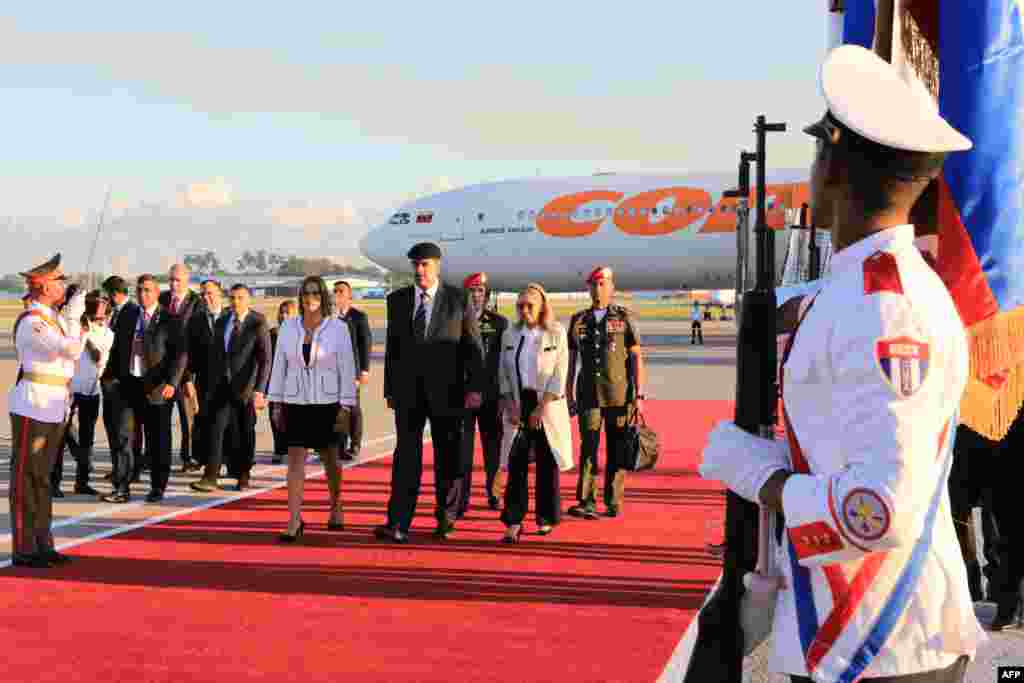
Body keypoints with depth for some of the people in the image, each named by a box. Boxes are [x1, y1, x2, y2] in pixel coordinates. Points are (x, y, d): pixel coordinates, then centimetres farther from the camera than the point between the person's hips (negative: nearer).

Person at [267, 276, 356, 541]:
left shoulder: (338, 328, -4)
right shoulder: (288, 327, 3)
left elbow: (347, 369, -4)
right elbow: (279, 366, 7)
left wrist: (345, 406, -8)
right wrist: (276, 404, 5)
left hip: (326, 403, -1)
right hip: (295, 403, 1)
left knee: (330, 459, 13)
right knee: (295, 460, -5)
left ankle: (335, 507, 36)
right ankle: (294, 522, -6)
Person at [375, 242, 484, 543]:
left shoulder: (458, 299, -1)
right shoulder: (397, 300, 7)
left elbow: (473, 347, -1)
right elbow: (392, 348, 10)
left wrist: (474, 387, -8)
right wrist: (389, 390, 7)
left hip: (447, 390, -1)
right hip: (408, 391, 2)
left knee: (447, 458, 7)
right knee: (406, 456, -4)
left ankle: (446, 519, 20)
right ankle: (398, 524, -7)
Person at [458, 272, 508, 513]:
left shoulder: (499, 323, 3)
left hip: (491, 394, 0)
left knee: (493, 445, 8)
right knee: (462, 446, -1)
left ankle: (492, 490, 25)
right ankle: (462, 497, 4)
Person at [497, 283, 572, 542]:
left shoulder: (556, 333, -3)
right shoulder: (510, 335, 8)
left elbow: (559, 376, -7)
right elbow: (504, 374, 10)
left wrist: (541, 407, -13)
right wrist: (510, 404, -3)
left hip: (547, 404, -2)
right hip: (518, 403, 2)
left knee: (547, 464, 3)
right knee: (516, 463, -6)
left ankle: (546, 519, 17)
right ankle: (513, 523, -8)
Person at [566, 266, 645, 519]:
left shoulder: (624, 318, 3)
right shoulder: (578, 320, 10)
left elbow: (637, 358, 0)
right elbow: (572, 360, 14)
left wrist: (639, 395, -6)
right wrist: (569, 395, 9)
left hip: (619, 395, -1)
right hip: (589, 395, 1)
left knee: (617, 450, 4)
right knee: (588, 447, -7)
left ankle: (614, 503, 14)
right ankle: (587, 502, -9)